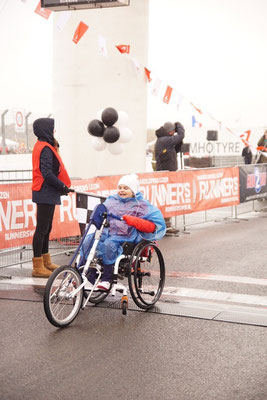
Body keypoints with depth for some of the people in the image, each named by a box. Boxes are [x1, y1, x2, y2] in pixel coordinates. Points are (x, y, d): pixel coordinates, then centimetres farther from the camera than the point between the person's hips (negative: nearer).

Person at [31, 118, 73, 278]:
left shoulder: (42, 146, 15)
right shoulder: (45, 148, -16)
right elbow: (47, 173, -24)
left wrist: (61, 186, 10)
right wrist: (62, 186, -16)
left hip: (47, 194, 10)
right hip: (46, 194, -10)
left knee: (46, 228, 16)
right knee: (42, 229, -6)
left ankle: (46, 262, 27)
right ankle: (38, 267, -2)